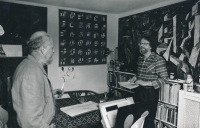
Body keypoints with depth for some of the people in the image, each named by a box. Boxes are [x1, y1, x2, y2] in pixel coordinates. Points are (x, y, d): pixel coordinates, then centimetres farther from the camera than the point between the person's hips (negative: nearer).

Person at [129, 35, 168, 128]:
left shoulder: (158, 60, -14)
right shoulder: (140, 58, 8)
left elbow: (164, 78, -18)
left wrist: (146, 83, -22)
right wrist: (135, 78, 2)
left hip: (150, 93, -6)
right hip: (139, 91, 6)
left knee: (148, 120, 4)